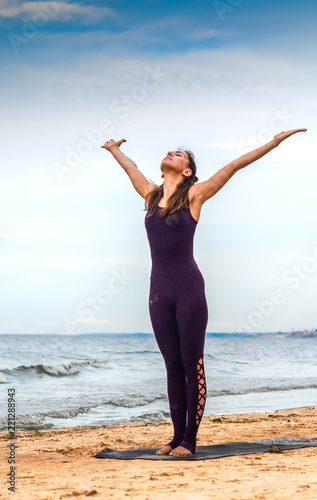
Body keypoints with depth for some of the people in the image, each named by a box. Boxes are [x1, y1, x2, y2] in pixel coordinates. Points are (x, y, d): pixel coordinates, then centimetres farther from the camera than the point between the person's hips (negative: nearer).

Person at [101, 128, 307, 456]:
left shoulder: (193, 195, 1)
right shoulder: (151, 195, 13)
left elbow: (234, 166, 3)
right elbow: (131, 168, 31)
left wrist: (275, 142, 5)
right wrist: (114, 148, 49)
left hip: (189, 290, -4)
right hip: (159, 293, 4)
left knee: (192, 366, 0)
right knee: (173, 367, 8)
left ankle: (190, 440, 4)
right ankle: (177, 437, 13)